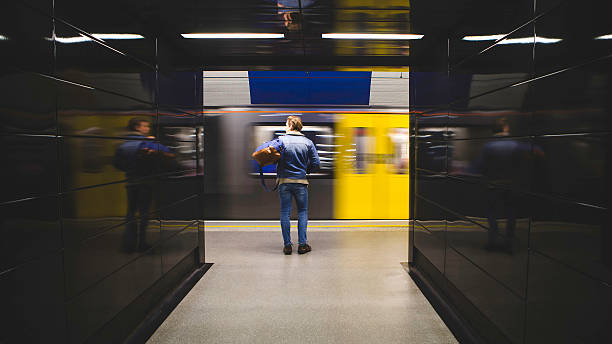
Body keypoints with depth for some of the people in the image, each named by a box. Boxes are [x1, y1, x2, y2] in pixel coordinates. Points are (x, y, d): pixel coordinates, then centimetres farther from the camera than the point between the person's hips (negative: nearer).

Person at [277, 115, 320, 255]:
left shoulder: (281, 140, -5)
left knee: (285, 212, 6)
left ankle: (287, 245, 9)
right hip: (301, 181, 1)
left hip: (284, 181, -1)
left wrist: (279, 171, -1)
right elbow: (316, 163, -1)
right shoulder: (308, 142, 1)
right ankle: (302, 244, 9)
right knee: (302, 212, 11)